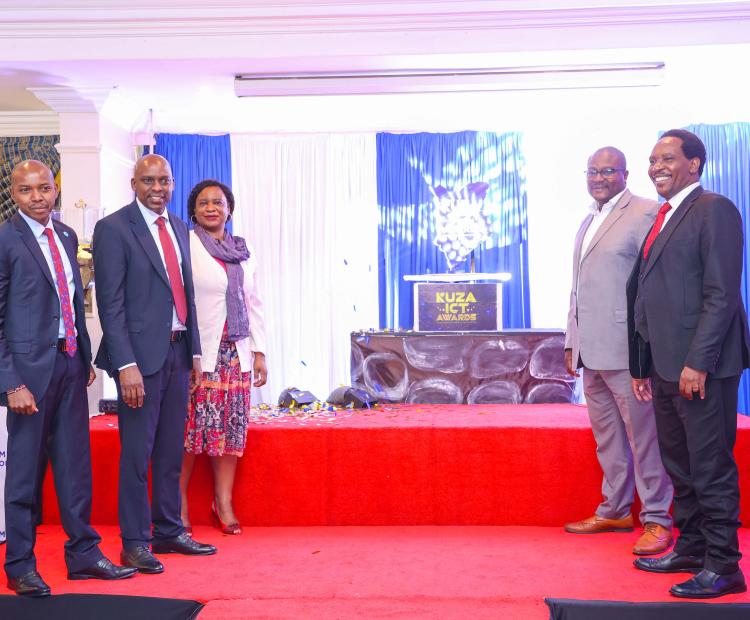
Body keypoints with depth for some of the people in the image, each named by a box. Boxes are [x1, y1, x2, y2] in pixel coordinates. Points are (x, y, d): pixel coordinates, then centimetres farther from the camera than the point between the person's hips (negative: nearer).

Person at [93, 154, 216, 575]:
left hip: (178, 351, 6)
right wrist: (126, 365, -18)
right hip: (141, 354, -6)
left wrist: (195, 352, 12)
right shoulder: (113, 229, -7)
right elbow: (110, 303, -12)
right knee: (137, 453, 2)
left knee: (171, 451, 14)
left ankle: (169, 532, 26)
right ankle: (135, 543, 14)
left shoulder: (179, 228, 13)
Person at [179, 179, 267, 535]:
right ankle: (178, 502, 9)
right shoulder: (185, 246, -2)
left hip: (236, 352, 5)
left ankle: (223, 503, 12)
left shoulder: (243, 250, 15)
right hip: (199, 352, -5)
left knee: (232, 427, 3)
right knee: (191, 426, -5)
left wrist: (260, 352, 12)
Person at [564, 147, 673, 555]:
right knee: (607, 438, 15)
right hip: (592, 353, 8)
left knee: (642, 436, -2)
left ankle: (656, 520, 7)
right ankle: (615, 510, 26)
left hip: (626, 350, -8)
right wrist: (572, 342, 19)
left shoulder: (645, 213, -7)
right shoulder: (587, 223, 20)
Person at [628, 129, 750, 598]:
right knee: (680, 466, 16)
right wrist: (643, 365, 15)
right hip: (667, 365, 9)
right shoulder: (663, 218, 17)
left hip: (700, 366, -9)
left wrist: (698, 362, -21)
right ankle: (690, 550, 28)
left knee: (711, 468, -1)